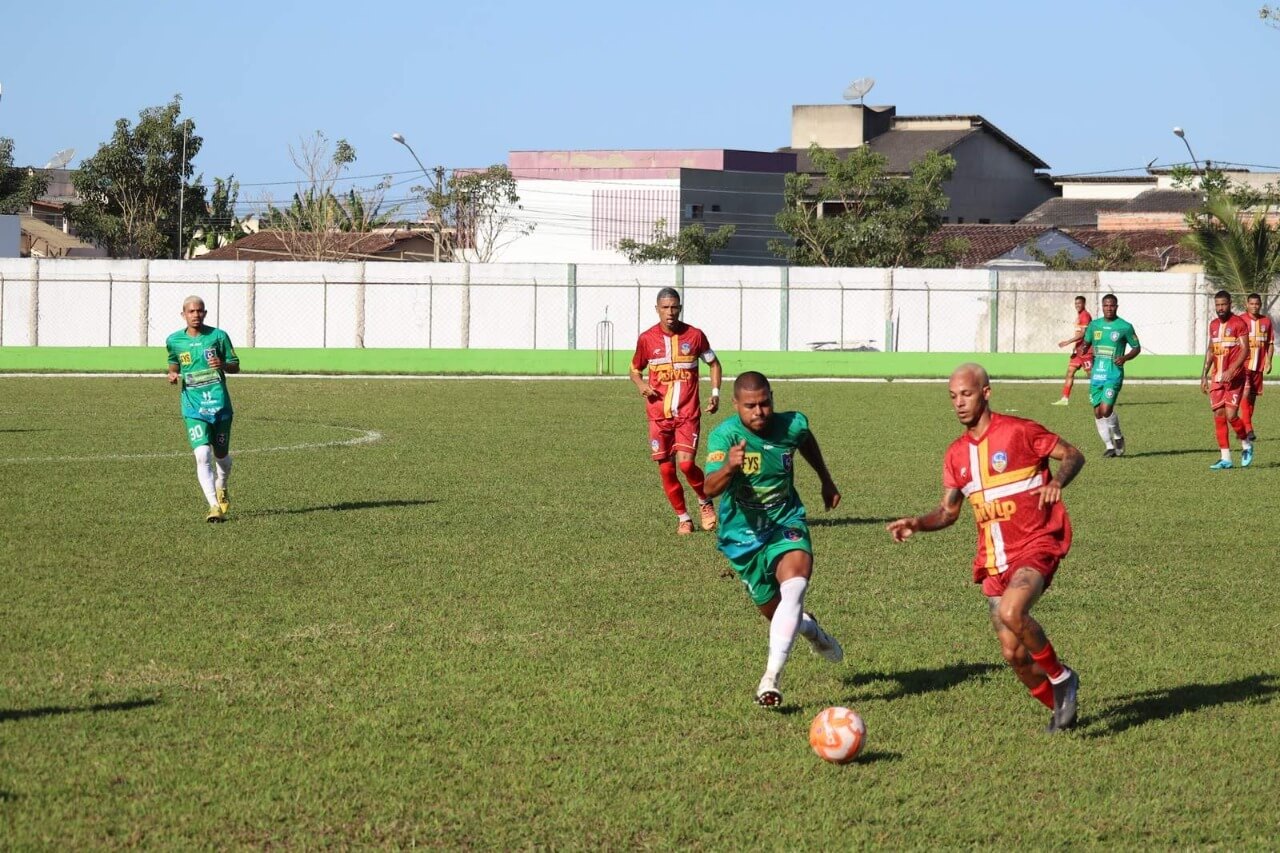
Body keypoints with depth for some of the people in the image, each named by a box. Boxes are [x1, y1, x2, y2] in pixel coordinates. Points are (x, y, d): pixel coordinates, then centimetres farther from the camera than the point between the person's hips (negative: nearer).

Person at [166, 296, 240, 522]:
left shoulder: (218, 336, 0)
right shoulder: (174, 341, 5)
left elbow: (236, 366, 5)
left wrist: (223, 364, -16)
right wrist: (173, 374, 1)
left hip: (219, 403, 0)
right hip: (193, 407, 0)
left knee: (221, 455, 11)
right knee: (202, 454, -17)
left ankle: (221, 489, 43)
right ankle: (214, 507, -20)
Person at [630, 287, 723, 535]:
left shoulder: (694, 336, -2)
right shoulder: (647, 339, 1)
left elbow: (714, 363, 13)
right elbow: (635, 369, 15)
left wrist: (715, 393, 2)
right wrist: (641, 385, -7)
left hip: (688, 413, -2)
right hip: (658, 415, 2)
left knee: (685, 463, -16)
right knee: (666, 469, 2)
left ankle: (705, 501, 12)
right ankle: (683, 517, 19)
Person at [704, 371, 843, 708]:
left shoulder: (791, 425, -11)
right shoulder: (725, 435, -22)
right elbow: (710, 489, -37)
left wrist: (826, 480, 26)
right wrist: (728, 468, -57)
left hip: (786, 524, 0)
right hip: (743, 534, 0)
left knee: (794, 584, -29)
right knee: (774, 611, 11)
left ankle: (771, 678, -30)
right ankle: (810, 629, 49)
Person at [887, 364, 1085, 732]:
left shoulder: (1019, 431, -7)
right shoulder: (956, 453, 11)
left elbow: (1073, 455, -1)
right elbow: (948, 511, 15)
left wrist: (1057, 481, -22)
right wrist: (917, 523, -4)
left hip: (1036, 546, -6)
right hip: (993, 560, 6)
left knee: (1011, 612, -32)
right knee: (1013, 653, 3)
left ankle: (1061, 677, -9)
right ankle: (1059, 706, 27)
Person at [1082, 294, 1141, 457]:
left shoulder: (1125, 327, -2)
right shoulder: (1094, 325, 9)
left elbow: (1137, 348, 6)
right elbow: (1086, 344, 21)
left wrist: (1125, 358, -12)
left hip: (1114, 375, -5)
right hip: (1096, 375, 5)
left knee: (1106, 409, -16)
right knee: (1098, 413, 2)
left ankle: (1118, 437, 10)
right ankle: (1109, 446, 14)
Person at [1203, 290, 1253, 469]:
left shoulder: (1239, 323, -7)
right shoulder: (1213, 325, 13)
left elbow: (1245, 350, -13)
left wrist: (1231, 371, -23)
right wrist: (1204, 375, 17)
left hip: (1234, 378, -6)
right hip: (1216, 378, 6)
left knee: (1231, 415, -12)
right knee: (1218, 416, 1)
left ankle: (1246, 445, 14)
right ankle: (1225, 458, 5)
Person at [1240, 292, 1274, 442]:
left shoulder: (1266, 321, 8)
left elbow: (1270, 344, 13)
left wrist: (1268, 362, 2)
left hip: (1259, 366, 4)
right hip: (1243, 365, -4)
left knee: (1253, 396, 8)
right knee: (1245, 394, -16)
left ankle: (1245, 428, 17)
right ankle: (1248, 429, -19)